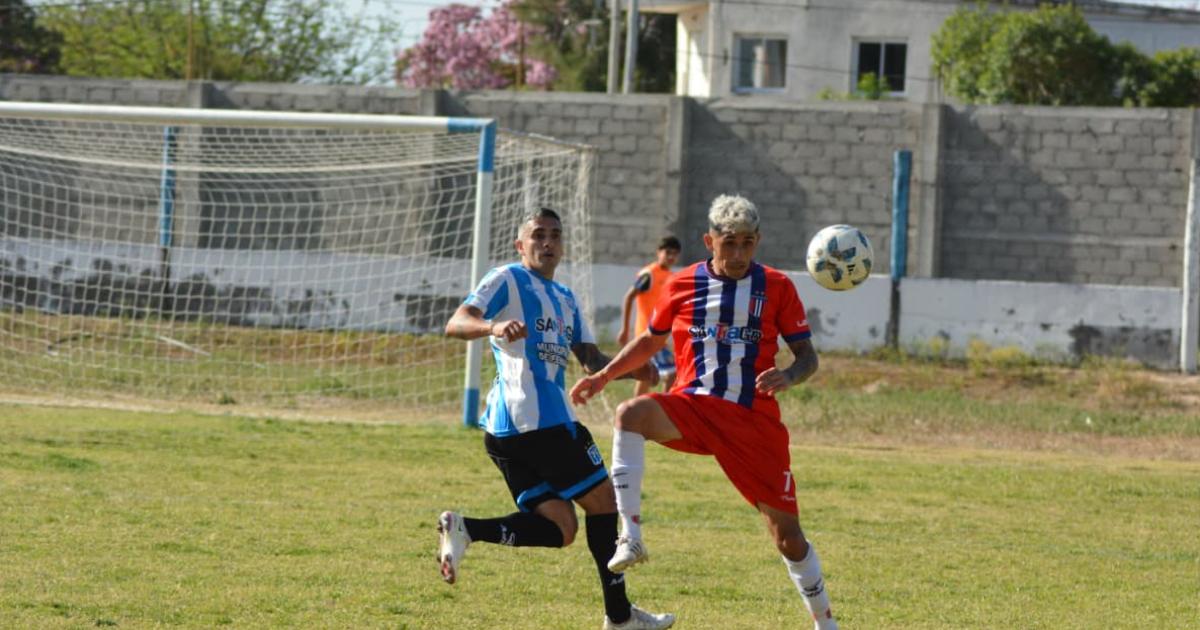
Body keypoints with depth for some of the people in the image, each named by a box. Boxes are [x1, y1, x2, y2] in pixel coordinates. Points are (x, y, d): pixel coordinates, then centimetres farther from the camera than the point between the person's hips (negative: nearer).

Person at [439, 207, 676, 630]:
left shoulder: (565, 300, 26)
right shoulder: (508, 280, 0)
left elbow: (591, 360, 25)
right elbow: (455, 325, -12)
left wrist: (632, 370, 4)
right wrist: (494, 327, -34)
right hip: (538, 420, -9)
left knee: (560, 527, 0)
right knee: (602, 500, 1)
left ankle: (465, 529, -14)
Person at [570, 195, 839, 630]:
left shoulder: (776, 288, 3)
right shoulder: (683, 285, 6)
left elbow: (807, 356, 4)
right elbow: (651, 341, 22)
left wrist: (788, 376, -19)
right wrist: (603, 375, 12)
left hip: (754, 419, -1)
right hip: (693, 406, 1)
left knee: (787, 533, -1)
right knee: (631, 414, -33)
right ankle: (631, 539, -37)